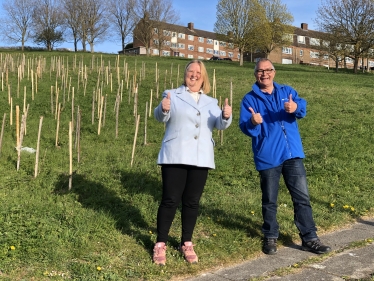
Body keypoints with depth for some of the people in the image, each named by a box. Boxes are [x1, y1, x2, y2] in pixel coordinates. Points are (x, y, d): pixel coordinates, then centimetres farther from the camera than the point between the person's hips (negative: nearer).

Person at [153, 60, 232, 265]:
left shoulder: (211, 102, 16)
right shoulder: (173, 95, 5)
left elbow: (220, 125, 1)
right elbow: (160, 117, -11)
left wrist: (226, 116, -22)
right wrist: (163, 109, -35)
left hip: (201, 159, 4)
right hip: (175, 157, -3)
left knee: (192, 202, 9)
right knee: (170, 200, -3)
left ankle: (186, 243, 21)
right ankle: (160, 244, 9)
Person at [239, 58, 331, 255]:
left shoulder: (287, 92, 9)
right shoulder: (250, 99, 1)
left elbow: (302, 107, -10)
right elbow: (244, 128, -9)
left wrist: (296, 107, -34)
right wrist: (253, 123, -33)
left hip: (293, 154, 2)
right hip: (267, 157, -2)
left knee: (302, 197, 6)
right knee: (269, 201, 10)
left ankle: (309, 238, 17)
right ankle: (270, 237, 26)